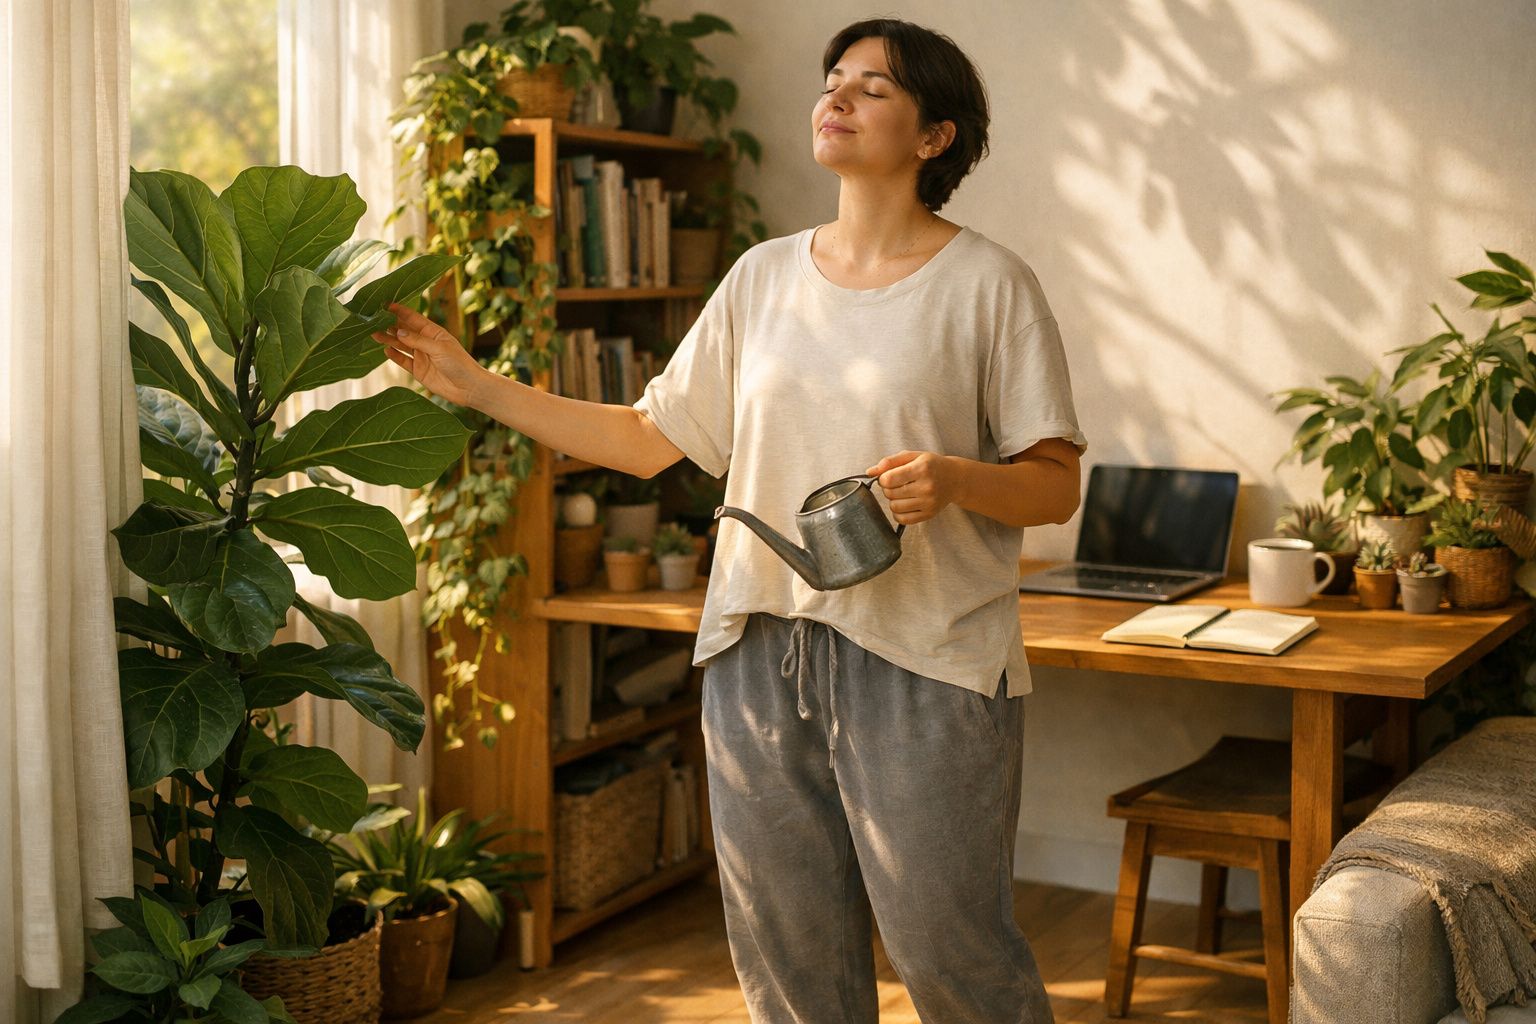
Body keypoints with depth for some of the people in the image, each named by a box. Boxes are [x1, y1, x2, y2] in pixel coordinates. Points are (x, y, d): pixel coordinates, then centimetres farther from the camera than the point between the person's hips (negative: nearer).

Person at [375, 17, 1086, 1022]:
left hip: (925, 663, -4)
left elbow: (1057, 484, -1)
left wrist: (952, 479, -21)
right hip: (761, 650, 5)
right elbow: (649, 439, 13)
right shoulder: (764, 276, 11)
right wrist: (473, 385, 8)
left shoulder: (987, 282, -2)